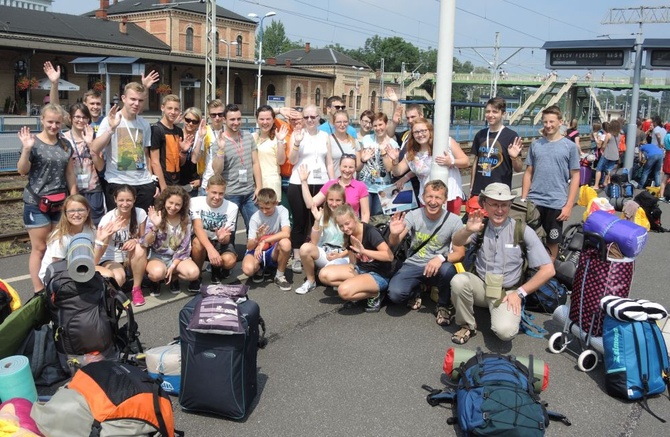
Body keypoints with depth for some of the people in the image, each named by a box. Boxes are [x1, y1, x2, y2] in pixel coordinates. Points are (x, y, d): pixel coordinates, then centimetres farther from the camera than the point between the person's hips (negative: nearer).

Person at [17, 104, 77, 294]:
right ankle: (39, 291, 6)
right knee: (39, 248, -1)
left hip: (60, 203, 4)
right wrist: (26, 149, -23)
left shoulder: (65, 145, 8)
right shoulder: (33, 142, -5)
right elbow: (22, 171, -9)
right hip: (36, 203, -4)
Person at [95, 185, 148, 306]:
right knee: (119, 278, -35)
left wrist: (135, 241, -28)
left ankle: (136, 289, -14)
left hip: (132, 259, 3)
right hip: (111, 259, -2)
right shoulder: (107, 219, -19)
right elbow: (97, 254, -19)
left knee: (139, 249, -33)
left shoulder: (140, 213, -14)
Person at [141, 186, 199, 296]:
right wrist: (155, 226, -31)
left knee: (194, 273, -27)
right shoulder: (155, 216, -9)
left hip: (177, 257, 2)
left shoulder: (186, 219, -4)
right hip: (157, 255, -2)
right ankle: (155, 281, 3)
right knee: (158, 273, -37)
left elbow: (184, 248, -4)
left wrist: (173, 267, -13)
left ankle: (173, 278, 6)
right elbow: (146, 243, -15)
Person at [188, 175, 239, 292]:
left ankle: (216, 269, 9)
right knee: (198, 242, -37)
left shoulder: (232, 207, -14)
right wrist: (210, 249, -47)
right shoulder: (195, 202, -17)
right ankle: (196, 277, -11)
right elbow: (197, 228, -31)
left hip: (220, 242, 1)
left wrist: (222, 238, -40)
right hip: (201, 240, -1)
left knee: (230, 260, -31)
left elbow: (227, 239, -13)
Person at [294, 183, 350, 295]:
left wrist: (340, 255, -18)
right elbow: (314, 242, -6)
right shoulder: (324, 216, 2)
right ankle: (310, 281, -6)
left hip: (342, 256, -4)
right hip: (324, 253, 4)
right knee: (305, 248, -28)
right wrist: (317, 221, -16)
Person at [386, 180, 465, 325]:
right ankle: (414, 294, 12)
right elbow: (393, 244, -16)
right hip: (413, 265, 1)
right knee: (395, 294, -27)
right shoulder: (413, 215, -9)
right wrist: (395, 234, -41)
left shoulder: (454, 220, -10)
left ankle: (444, 305, -4)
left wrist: (441, 258, -31)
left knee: (448, 270, -36)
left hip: (436, 267, 0)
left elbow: (460, 253, -9)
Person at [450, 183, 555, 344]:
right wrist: (468, 230, -44)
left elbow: (548, 270, -11)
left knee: (505, 331, -29)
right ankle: (467, 325, -4)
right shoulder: (481, 226, -4)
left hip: (508, 292, -2)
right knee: (458, 281, -30)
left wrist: (519, 293, -11)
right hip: (481, 286, 2)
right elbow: (456, 242, -22)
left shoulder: (523, 231, -11)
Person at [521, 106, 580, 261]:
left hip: (556, 204, -2)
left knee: (552, 242, 9)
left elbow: (575, 177, 0)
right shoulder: (535, 144, 7)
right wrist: (523, 199, 5)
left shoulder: (569, 146, 0)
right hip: (533, 202, 2)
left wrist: (569, 205, -6)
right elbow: (528, 173, 11)